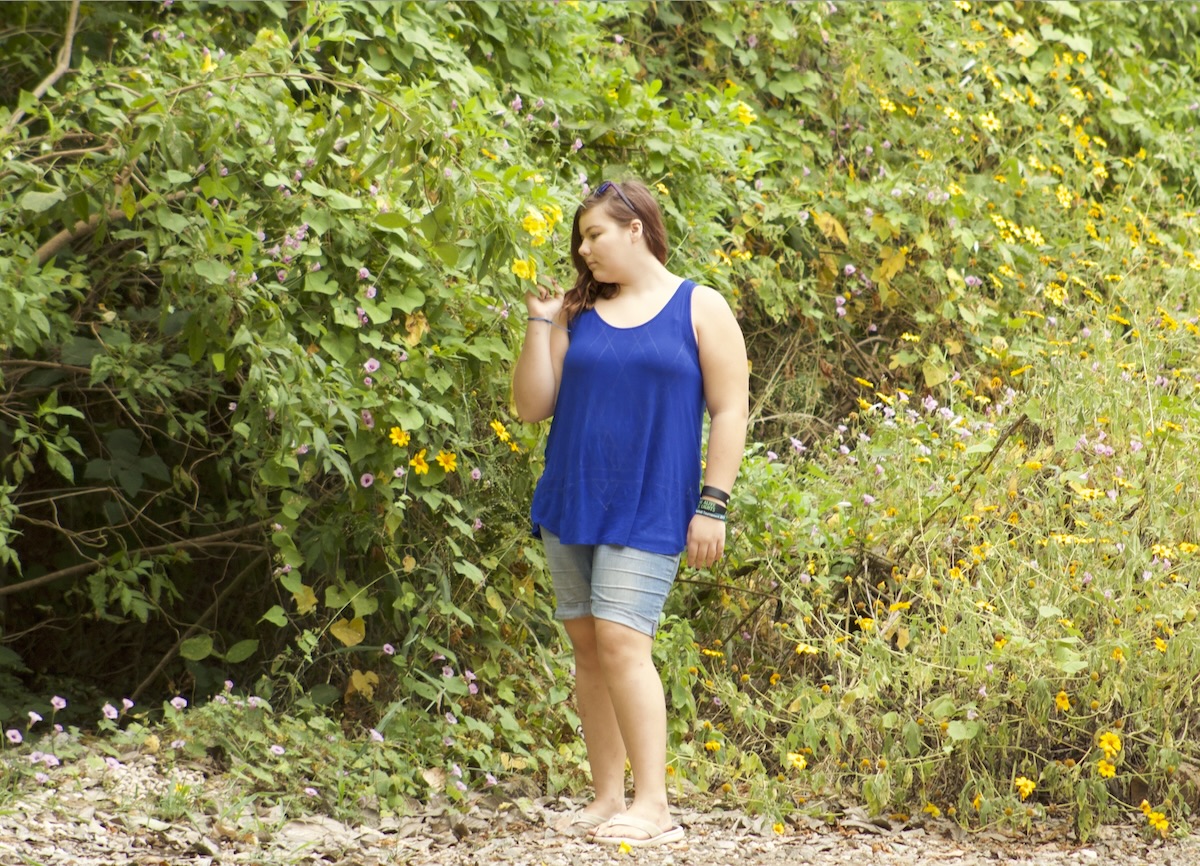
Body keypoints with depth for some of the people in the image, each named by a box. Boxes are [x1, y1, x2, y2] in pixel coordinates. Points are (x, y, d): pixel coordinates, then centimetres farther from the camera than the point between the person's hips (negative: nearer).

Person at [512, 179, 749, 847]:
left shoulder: (701, 310, 0)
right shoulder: (578, 313, 11)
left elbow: (730, 410, -3)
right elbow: (533, 407, 8)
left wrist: (713, 505, -9)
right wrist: (540, 324, -2)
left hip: (650, 510, -5)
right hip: (571, 504, 5)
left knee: (621, 642, -15)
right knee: (587, 645, 5)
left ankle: (654, 807, -13)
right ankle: (609, 799, 12)